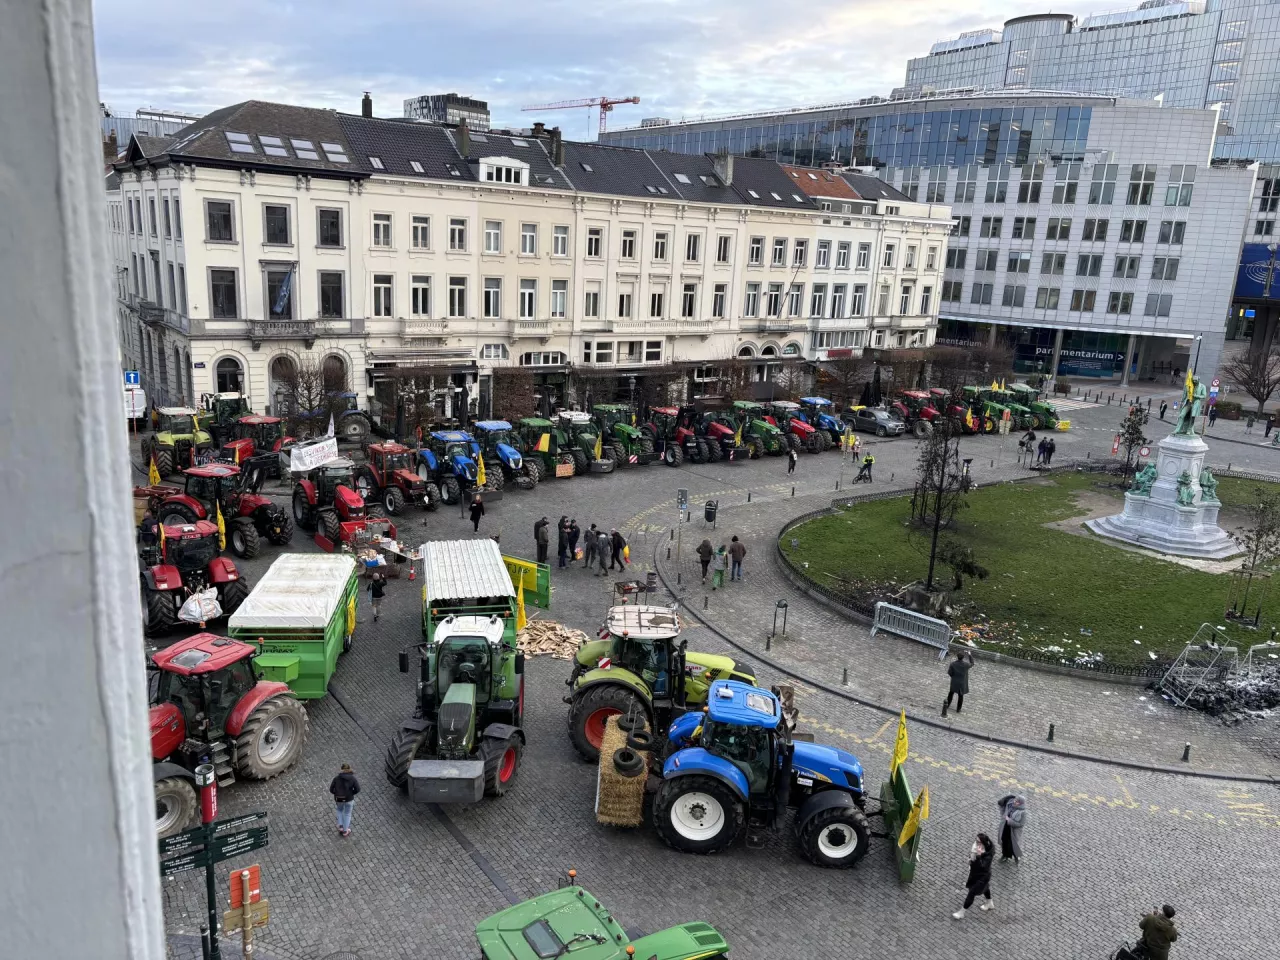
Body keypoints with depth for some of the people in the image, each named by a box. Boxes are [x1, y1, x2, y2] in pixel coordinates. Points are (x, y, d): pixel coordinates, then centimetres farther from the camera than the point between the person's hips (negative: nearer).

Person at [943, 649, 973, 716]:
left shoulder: (953, 664, -22)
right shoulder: (966, 664, -23)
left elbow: (949, 673, -12)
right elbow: (971, 664, 0)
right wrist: (970, 655, 5)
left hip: (954, 682, 1)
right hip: (962, 683, -1)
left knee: (951, 693, 25)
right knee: (961, 696, 18)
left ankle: (947, 705, 38)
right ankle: (958, 709, 31)